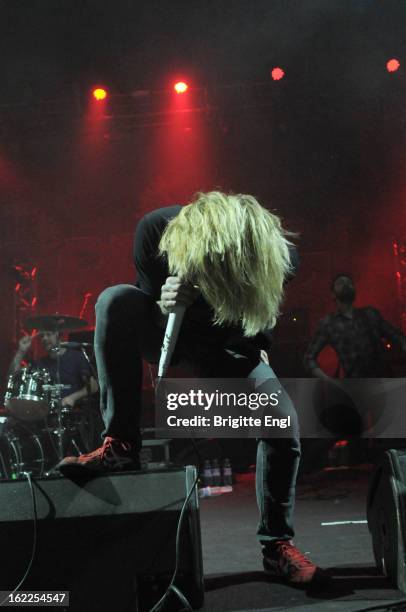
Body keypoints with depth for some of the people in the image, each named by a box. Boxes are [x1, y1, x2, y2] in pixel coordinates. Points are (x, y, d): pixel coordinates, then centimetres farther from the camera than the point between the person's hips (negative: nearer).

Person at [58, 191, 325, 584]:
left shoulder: (275, 253, -29)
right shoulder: (156, 229, -29)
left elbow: (250, 341, -14)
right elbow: (148, 299, -15)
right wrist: (163, 308, -36)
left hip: (224, 349, 0)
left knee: (283, 418, -21)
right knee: (116, 299, -31)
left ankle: (277, 545, -3)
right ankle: (120, 445, -28)